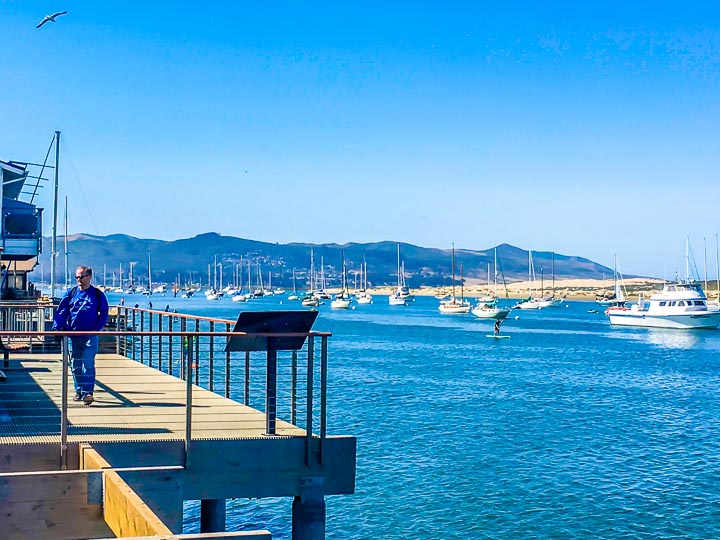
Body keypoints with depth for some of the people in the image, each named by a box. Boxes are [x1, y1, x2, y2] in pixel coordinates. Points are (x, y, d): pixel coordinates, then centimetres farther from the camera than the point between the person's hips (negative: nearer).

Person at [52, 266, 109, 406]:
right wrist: (57, 328, -7)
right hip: (73, 335, 3)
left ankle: (87, 392, -15)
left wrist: (97, 329, -8)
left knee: (88, 364, -12)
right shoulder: (71, 293, 7)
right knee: (75, 365, 9)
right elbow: (61, 311, 6)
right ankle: (79, 391, 20)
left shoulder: (98, 294, 2)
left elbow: (104, 314, 5)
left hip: (90, 335, -3)